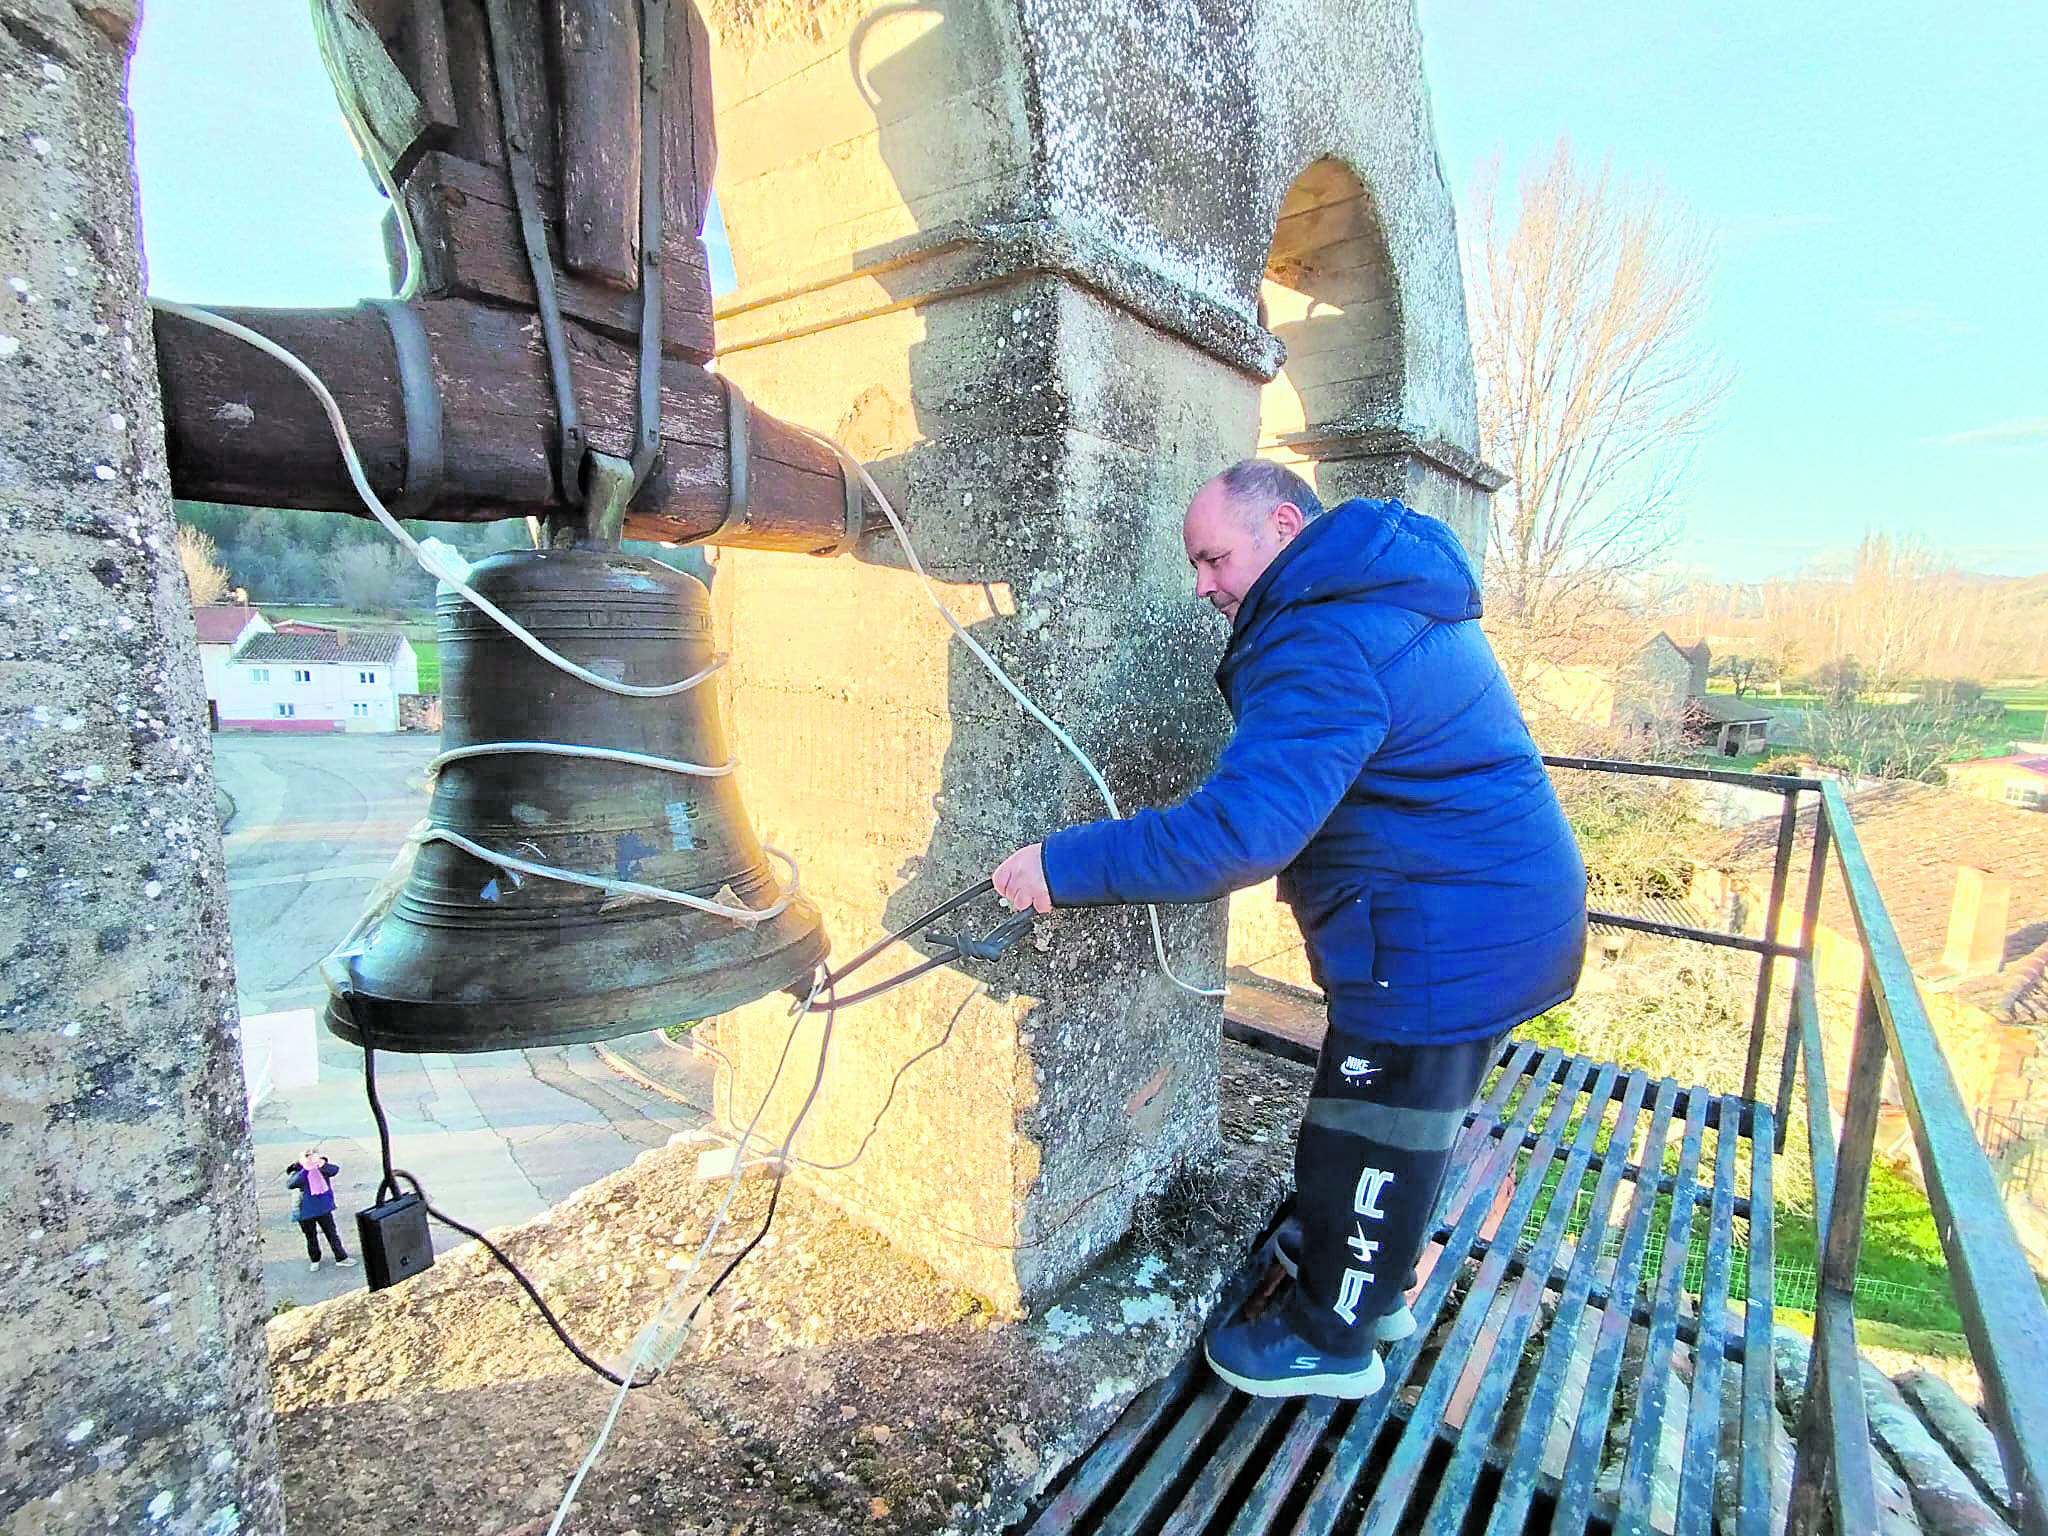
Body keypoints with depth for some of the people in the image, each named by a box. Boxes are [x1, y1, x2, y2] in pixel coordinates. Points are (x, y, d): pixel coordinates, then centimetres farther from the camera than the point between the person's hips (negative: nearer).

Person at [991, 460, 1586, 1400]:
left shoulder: (1328, 644, -26)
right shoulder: (1392, 595, 10)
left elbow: (1241, 828, -34)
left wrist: (1066, 867, -29)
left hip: (1446, 941, -11)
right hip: (1500, 913, 11)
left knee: (1371, 1137, 7)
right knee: (1400, 1118, 25)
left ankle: (1333, 1337, 30)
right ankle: (1370, 1275, 47)